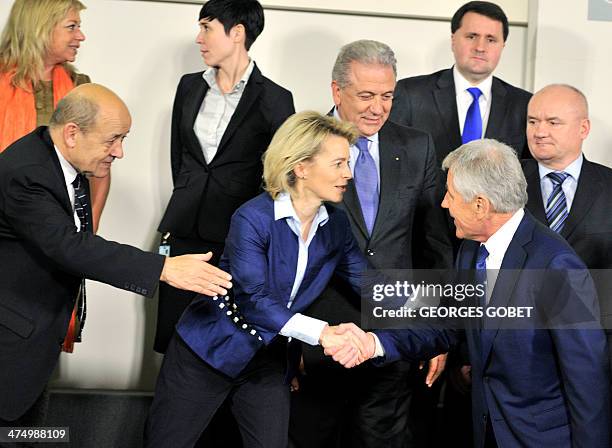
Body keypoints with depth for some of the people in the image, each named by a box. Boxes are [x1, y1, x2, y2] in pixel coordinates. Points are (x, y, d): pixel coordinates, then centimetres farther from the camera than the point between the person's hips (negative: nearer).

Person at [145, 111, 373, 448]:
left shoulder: (337, 226, -2)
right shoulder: (253, 219, -20)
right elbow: (252, 299, -28)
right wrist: (321, 332, -39)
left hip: (269, 362, 5)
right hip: (211, 350, -5)